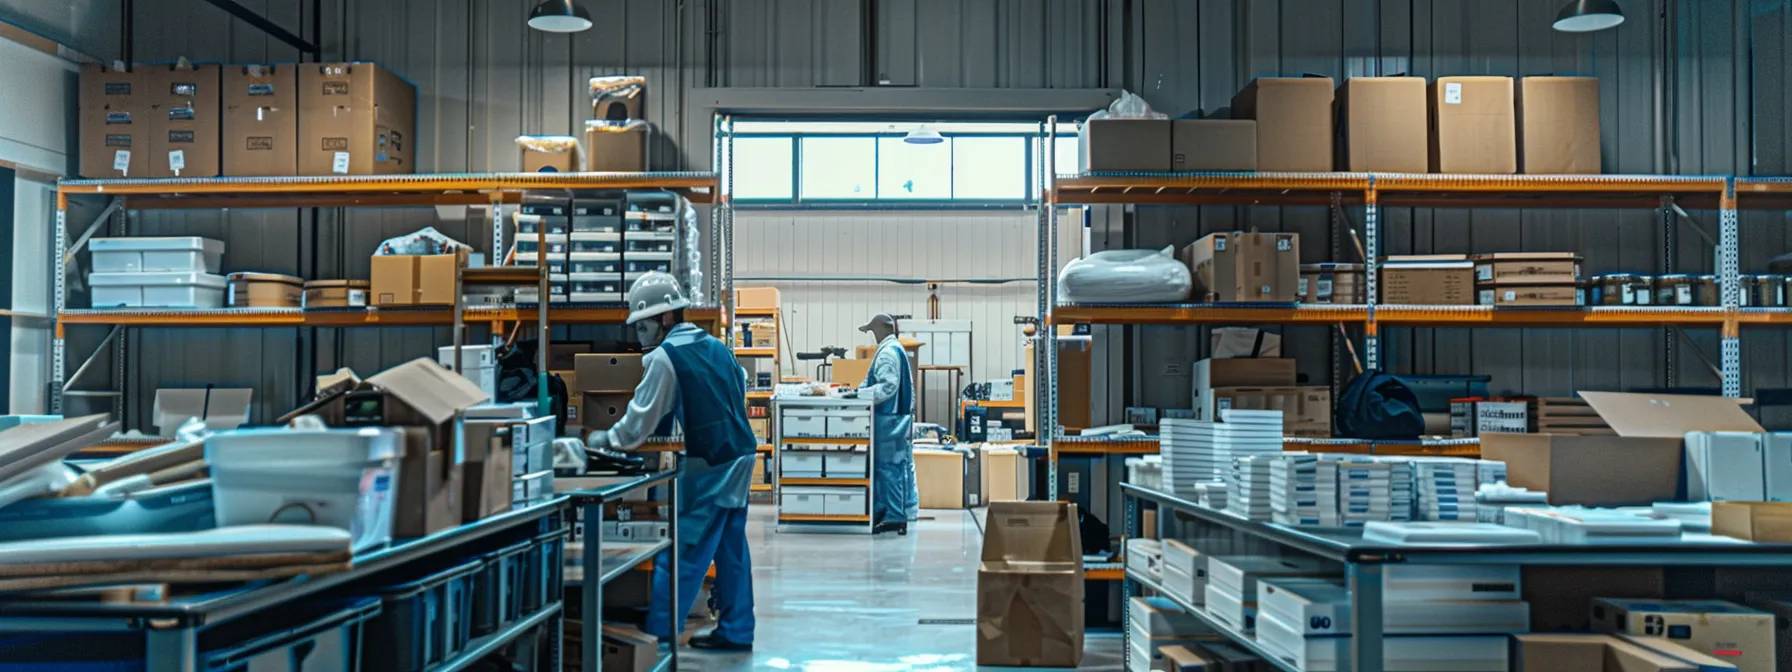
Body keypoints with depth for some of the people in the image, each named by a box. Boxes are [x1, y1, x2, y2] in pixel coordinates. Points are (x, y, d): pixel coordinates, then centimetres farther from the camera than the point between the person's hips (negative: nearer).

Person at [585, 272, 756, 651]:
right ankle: (735, 632, 17)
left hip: (709, 464, -8)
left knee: (682, 552, -3)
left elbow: (642, 417, -9)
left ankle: (658, 635, 1)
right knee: (731, 548, 12)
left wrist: (608, 439, 7)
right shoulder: (717, 346, 12)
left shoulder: (665, 356, -10)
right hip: (740, 455, 8)